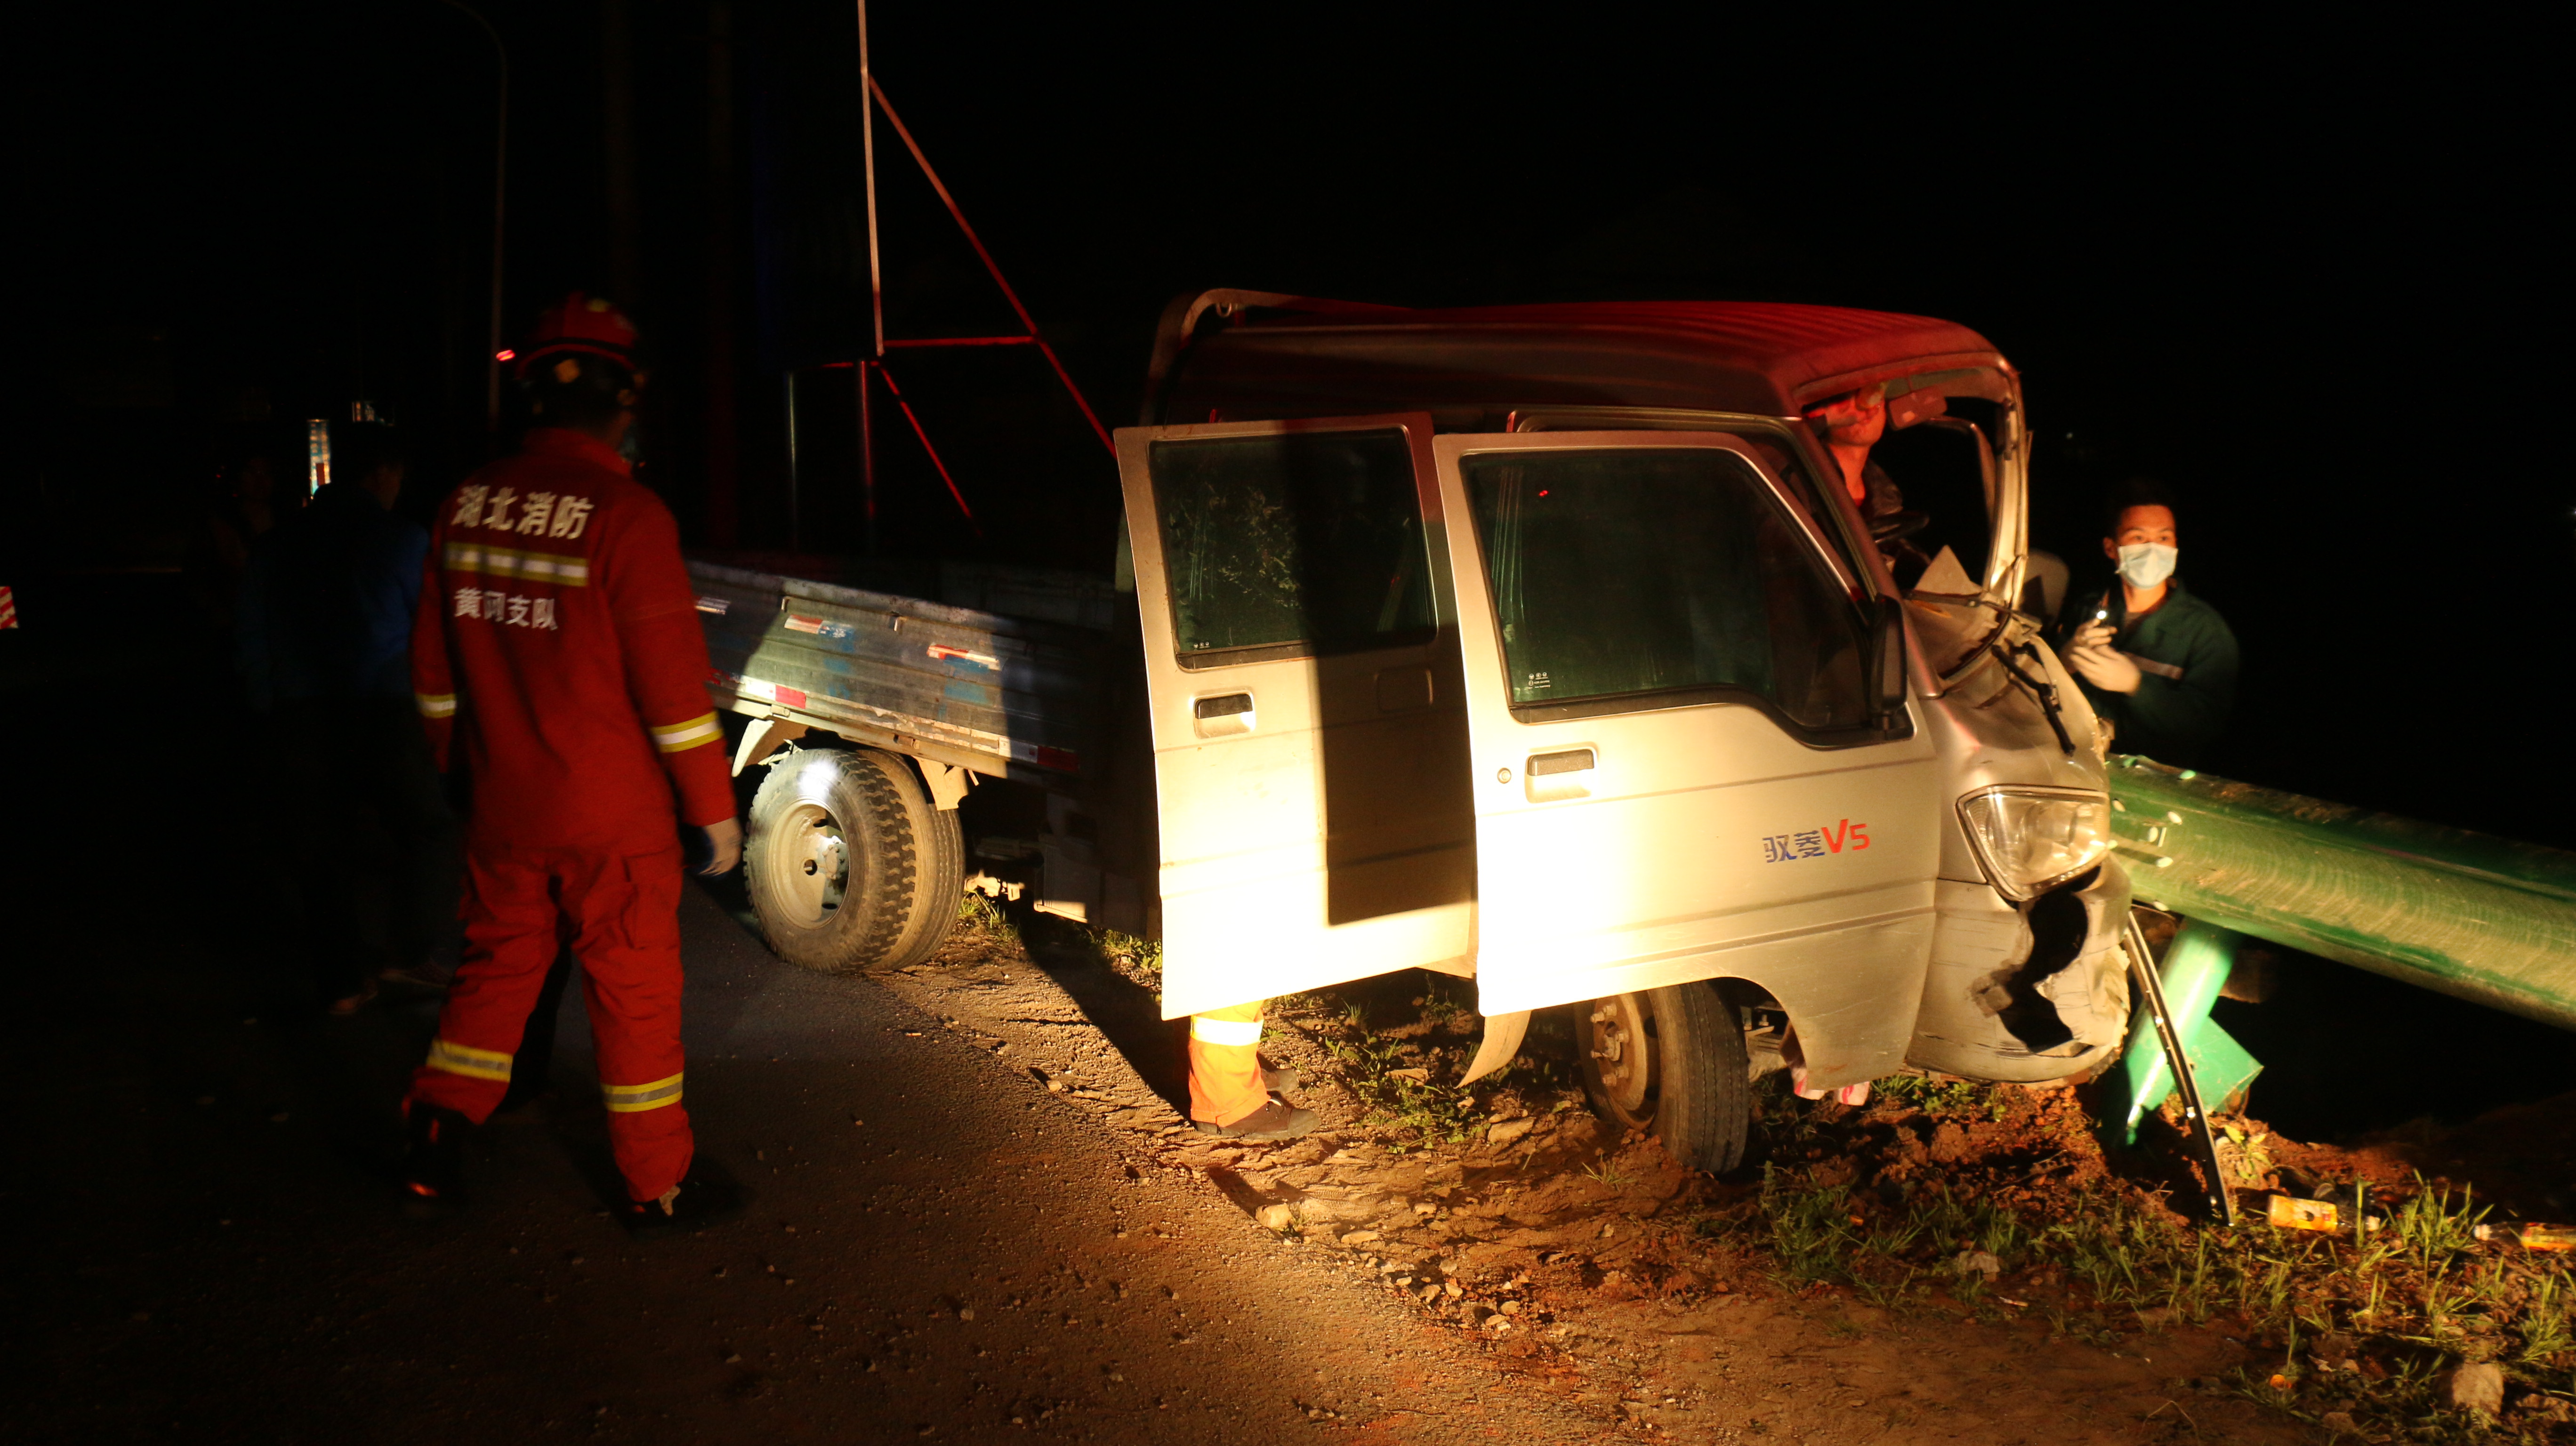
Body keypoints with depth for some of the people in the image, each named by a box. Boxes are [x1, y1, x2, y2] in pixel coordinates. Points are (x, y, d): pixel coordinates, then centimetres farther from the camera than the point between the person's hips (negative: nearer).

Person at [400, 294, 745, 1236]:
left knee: (497, 965, 21)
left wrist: (459, 767, 25)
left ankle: (436, 1146, 23)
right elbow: (672, 682, -16)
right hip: (612, 818, -5)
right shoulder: (625, 516, -18)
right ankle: (658, 1185, 18)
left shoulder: (468, 506, 2)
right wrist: (714, 806, -7)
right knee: (635, 988, 7)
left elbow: (435, 670, 11)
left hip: (502, 807, 5)